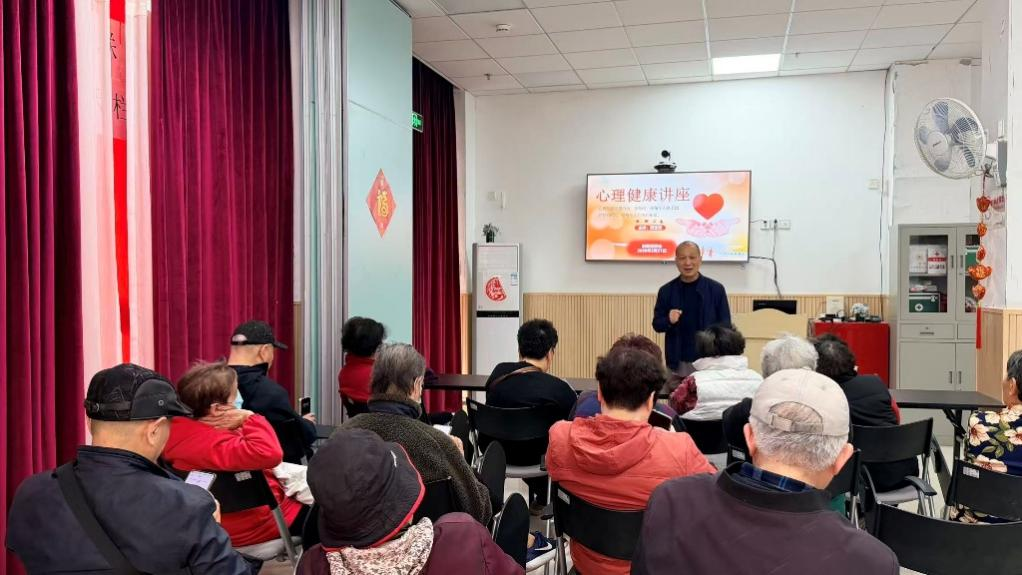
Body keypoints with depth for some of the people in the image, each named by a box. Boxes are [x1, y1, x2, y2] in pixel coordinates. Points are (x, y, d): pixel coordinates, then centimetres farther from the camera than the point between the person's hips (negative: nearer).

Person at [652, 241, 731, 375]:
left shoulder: (716, 289, 0)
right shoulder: (666, 291, 2)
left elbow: (725, 324, 3)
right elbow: (657, 324, 6)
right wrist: (669, 321, -17)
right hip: (678, 362, 1)